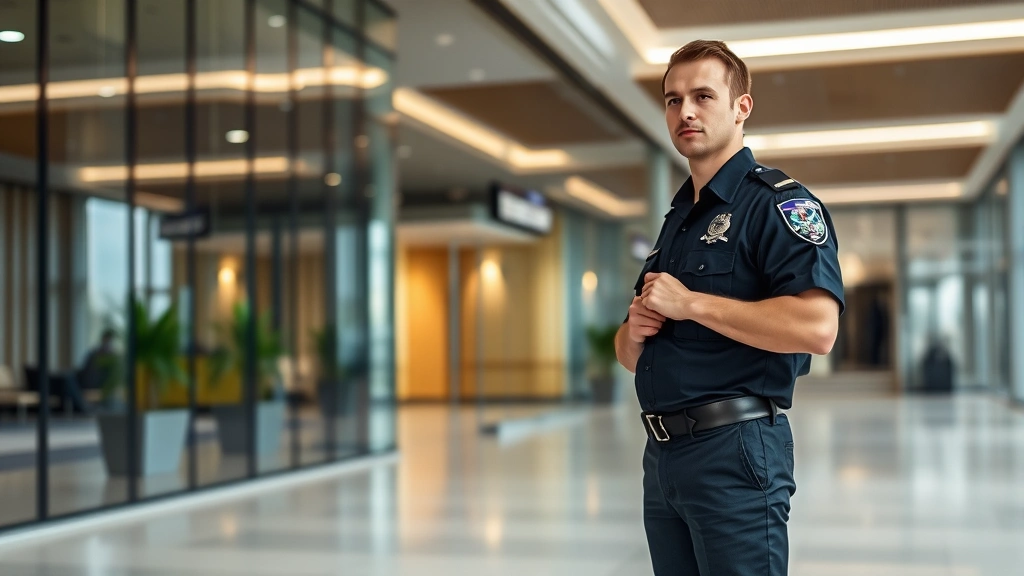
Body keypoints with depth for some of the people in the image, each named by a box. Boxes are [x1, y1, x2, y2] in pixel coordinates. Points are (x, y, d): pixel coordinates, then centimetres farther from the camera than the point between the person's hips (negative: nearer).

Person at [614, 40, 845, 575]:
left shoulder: (778, 202, -7)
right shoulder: (675, 220, 18)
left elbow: (817, 327, -24)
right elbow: (629, 354, 23)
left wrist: (688, 302, -17)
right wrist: (634, 333, -2)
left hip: (735, 451, -8)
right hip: (662, 453, 8)